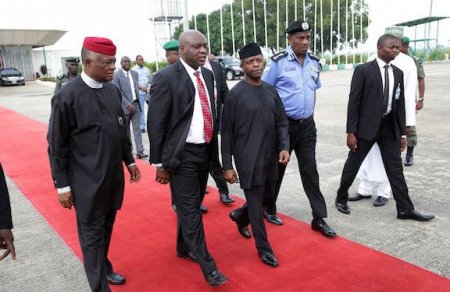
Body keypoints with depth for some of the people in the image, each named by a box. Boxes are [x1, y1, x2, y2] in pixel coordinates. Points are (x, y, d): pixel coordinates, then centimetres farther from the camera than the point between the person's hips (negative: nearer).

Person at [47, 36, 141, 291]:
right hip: (87, 182, -5)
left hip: (114, 176, 5)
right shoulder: (66, 96, -14)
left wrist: (129, 161, 15)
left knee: (107, 229, 19)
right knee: (93, 235, 8)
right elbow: (57, 146, -9)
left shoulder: (114, 91, 2)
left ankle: (104, 267, 41)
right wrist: (62, 185, -7)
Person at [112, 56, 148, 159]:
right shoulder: (117, 75, -7)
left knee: (137, 128, -1)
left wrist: (138, 100, 11)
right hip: (125, 105, -4)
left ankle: (140, 151, -3)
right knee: (126, 130, 9)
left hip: (136, 104, 4)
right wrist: (128, 104, -18)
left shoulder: (134, 73, 10)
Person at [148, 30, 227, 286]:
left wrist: (214, 148, 14)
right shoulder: (166, 77, -13)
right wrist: (160, 162, -10)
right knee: (190, 209, 1)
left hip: (205, 151, 7)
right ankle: (208, 265, 13)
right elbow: (156, 123, -12)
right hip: (182, 154, -7)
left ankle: (184, 248, 40)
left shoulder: (208, 75, 8)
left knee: (193, 205, 19)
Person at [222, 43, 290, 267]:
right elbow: (227, 132, -8)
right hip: (248, 160, -6)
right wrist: (227, 166, -8)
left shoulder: (271, 91, 6)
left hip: (270, 157, 6)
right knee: (256, 203, 4)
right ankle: (263, 248, 22)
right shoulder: (235, 94, -10)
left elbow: (282, 122, 11)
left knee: (266, 197, 18)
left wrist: (284, 147, -5)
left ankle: (240, 216, 47)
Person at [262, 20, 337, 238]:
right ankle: (269, 208, 32)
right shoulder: (278, 62, -11)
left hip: (307, 125, 5)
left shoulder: (314, 62, 6)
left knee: (310, 170, 6)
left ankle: (319, 218, 14)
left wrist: (309, 114, 14)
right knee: (277, 168, 10)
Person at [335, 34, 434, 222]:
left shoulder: (398, 73, 8)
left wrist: (402, 133, 8)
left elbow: (400, 104, 11)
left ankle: (405, 209, 15)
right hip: (367, 126, -5)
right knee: (352, 165, 8)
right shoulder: (363, 70, -9)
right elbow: (353, 103, -11)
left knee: (395, 169, 7)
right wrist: (351, 132, -14)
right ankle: (341, 198, 27)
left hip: (389, 127, 5)